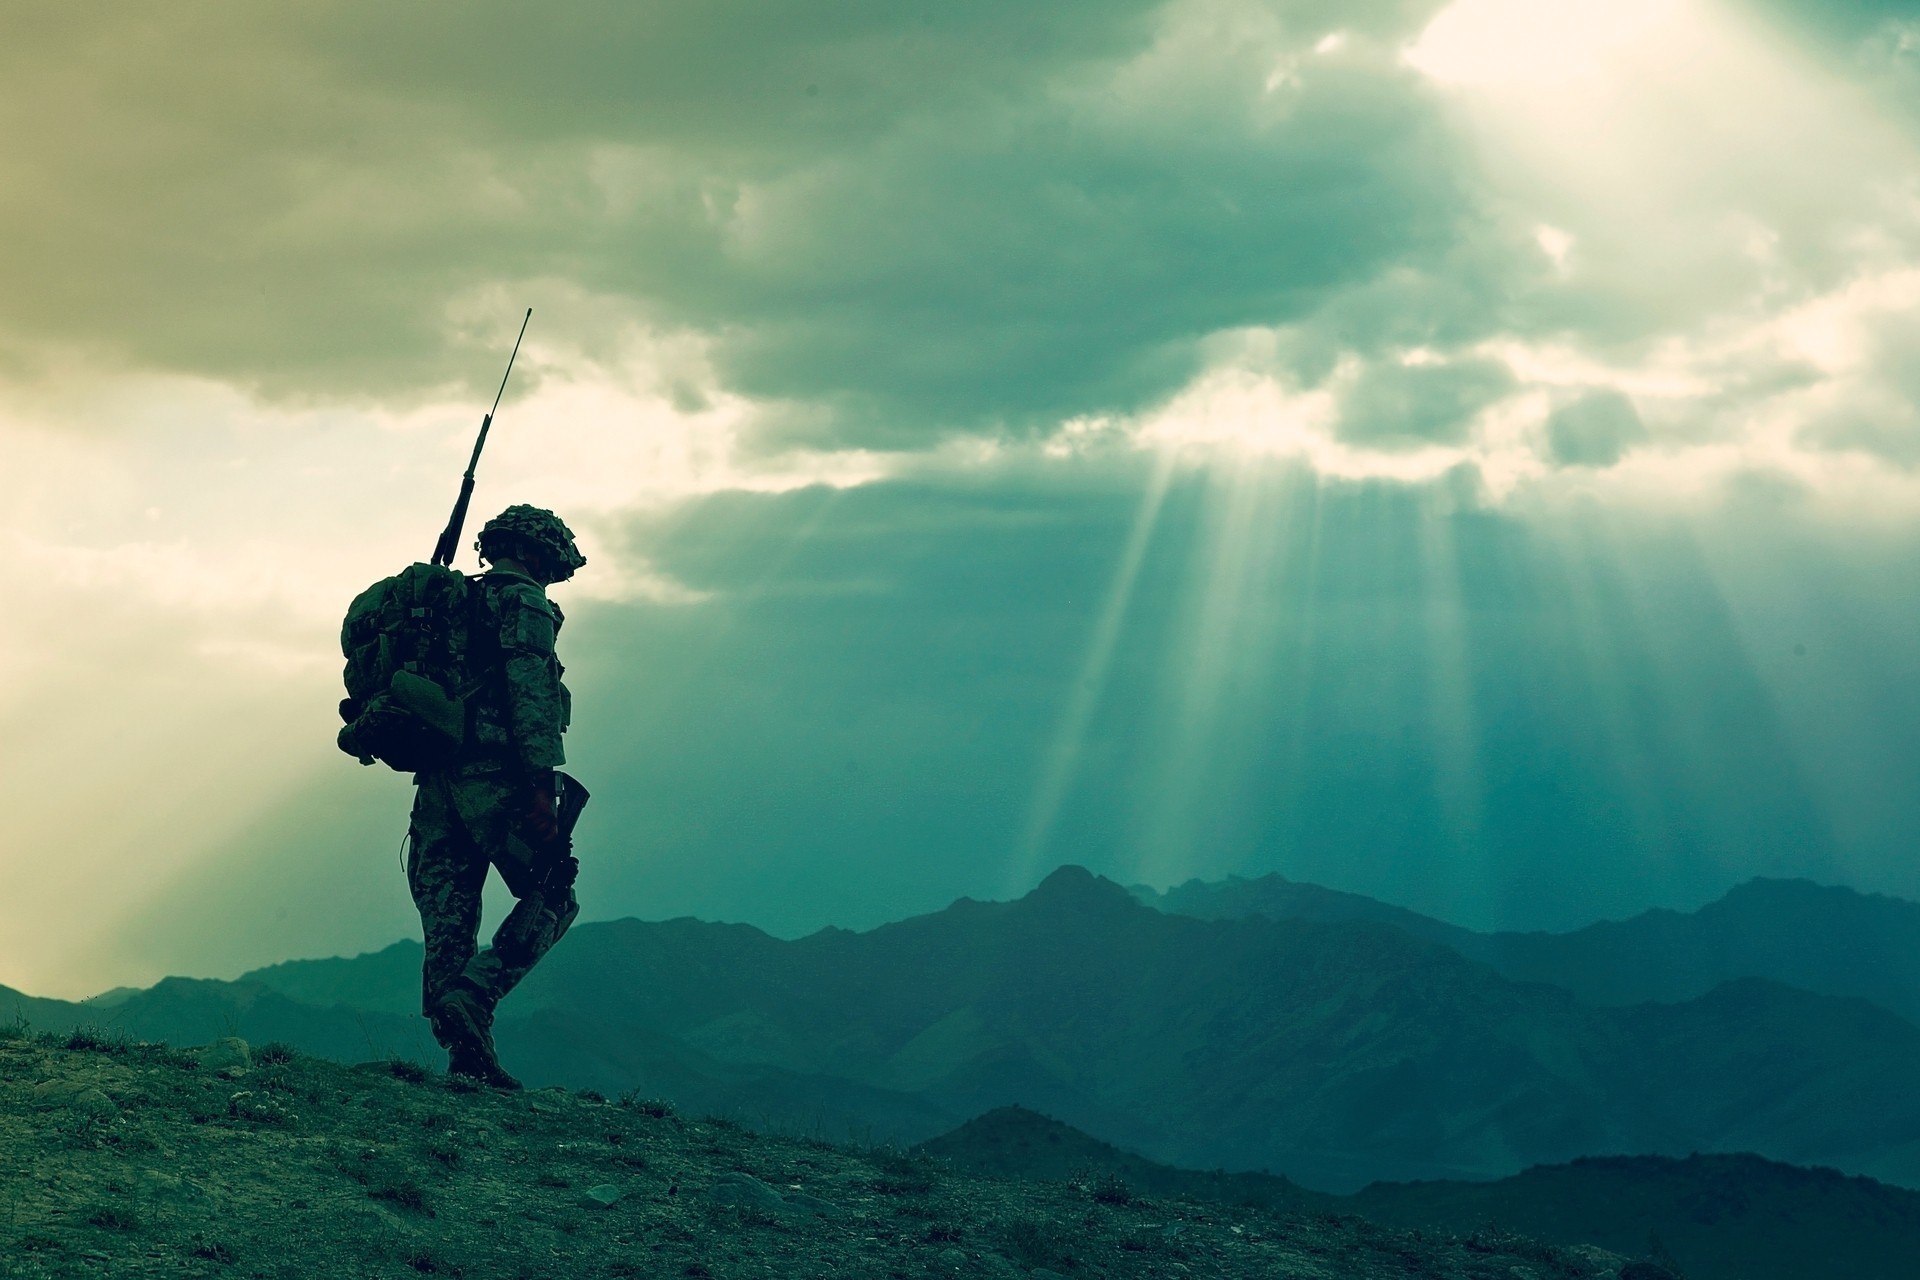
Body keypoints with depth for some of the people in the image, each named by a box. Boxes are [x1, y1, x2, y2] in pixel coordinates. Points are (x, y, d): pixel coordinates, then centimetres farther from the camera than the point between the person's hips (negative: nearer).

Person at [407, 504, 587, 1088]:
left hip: (436, 777, 8)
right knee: (552, 898, 2)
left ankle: (465, 1050, -3)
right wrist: (540, 783, -20)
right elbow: (528, 692, -15)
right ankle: (473, 995, -17)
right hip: (495, 773, -8)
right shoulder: (524, 601, -2)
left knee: (448, 918, 4)